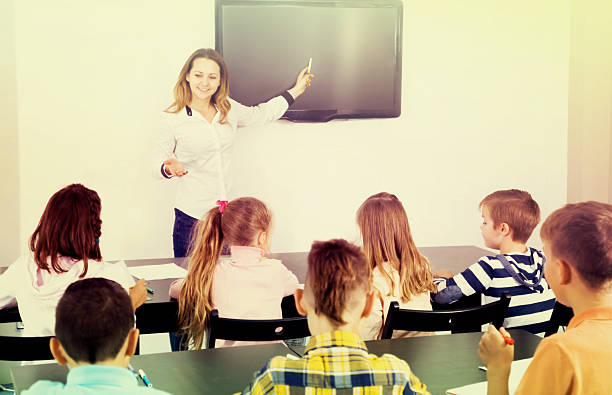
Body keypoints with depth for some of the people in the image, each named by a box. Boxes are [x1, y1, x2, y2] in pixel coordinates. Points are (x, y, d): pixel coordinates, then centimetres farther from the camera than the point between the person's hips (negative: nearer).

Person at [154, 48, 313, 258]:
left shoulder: (229, 109, 5)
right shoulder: (172, 118, -6)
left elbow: (260, 114, 25)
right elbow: (159, 159, 3)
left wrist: (295, 91, 29)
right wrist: (169, 168, -21)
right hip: (190, 217, -3)